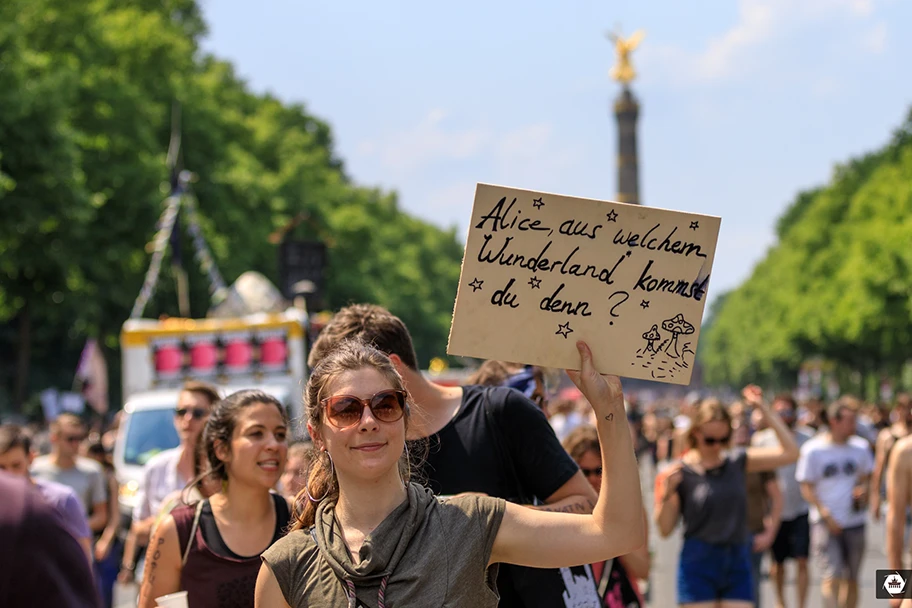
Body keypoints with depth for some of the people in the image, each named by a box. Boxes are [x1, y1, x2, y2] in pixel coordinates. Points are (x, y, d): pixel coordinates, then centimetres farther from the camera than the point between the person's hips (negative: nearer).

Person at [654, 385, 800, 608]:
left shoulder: (737, 462, 6)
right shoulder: (681, 472, -4)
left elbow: (790, 452, -1)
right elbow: (665, 529, -4)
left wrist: (763, 407, -1)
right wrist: (667, 494, -22)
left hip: (737, 565, 3)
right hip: (698, 566, -3)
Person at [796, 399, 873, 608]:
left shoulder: (860, 449, 7)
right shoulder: (813, 450, -5)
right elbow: (806, 487, -3)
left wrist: (863, 491, -4)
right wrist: (826, 515, -13)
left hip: (854, 521, 4)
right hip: (825, 523, -4)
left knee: (851, 578, 8)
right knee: (832, 575, -14)